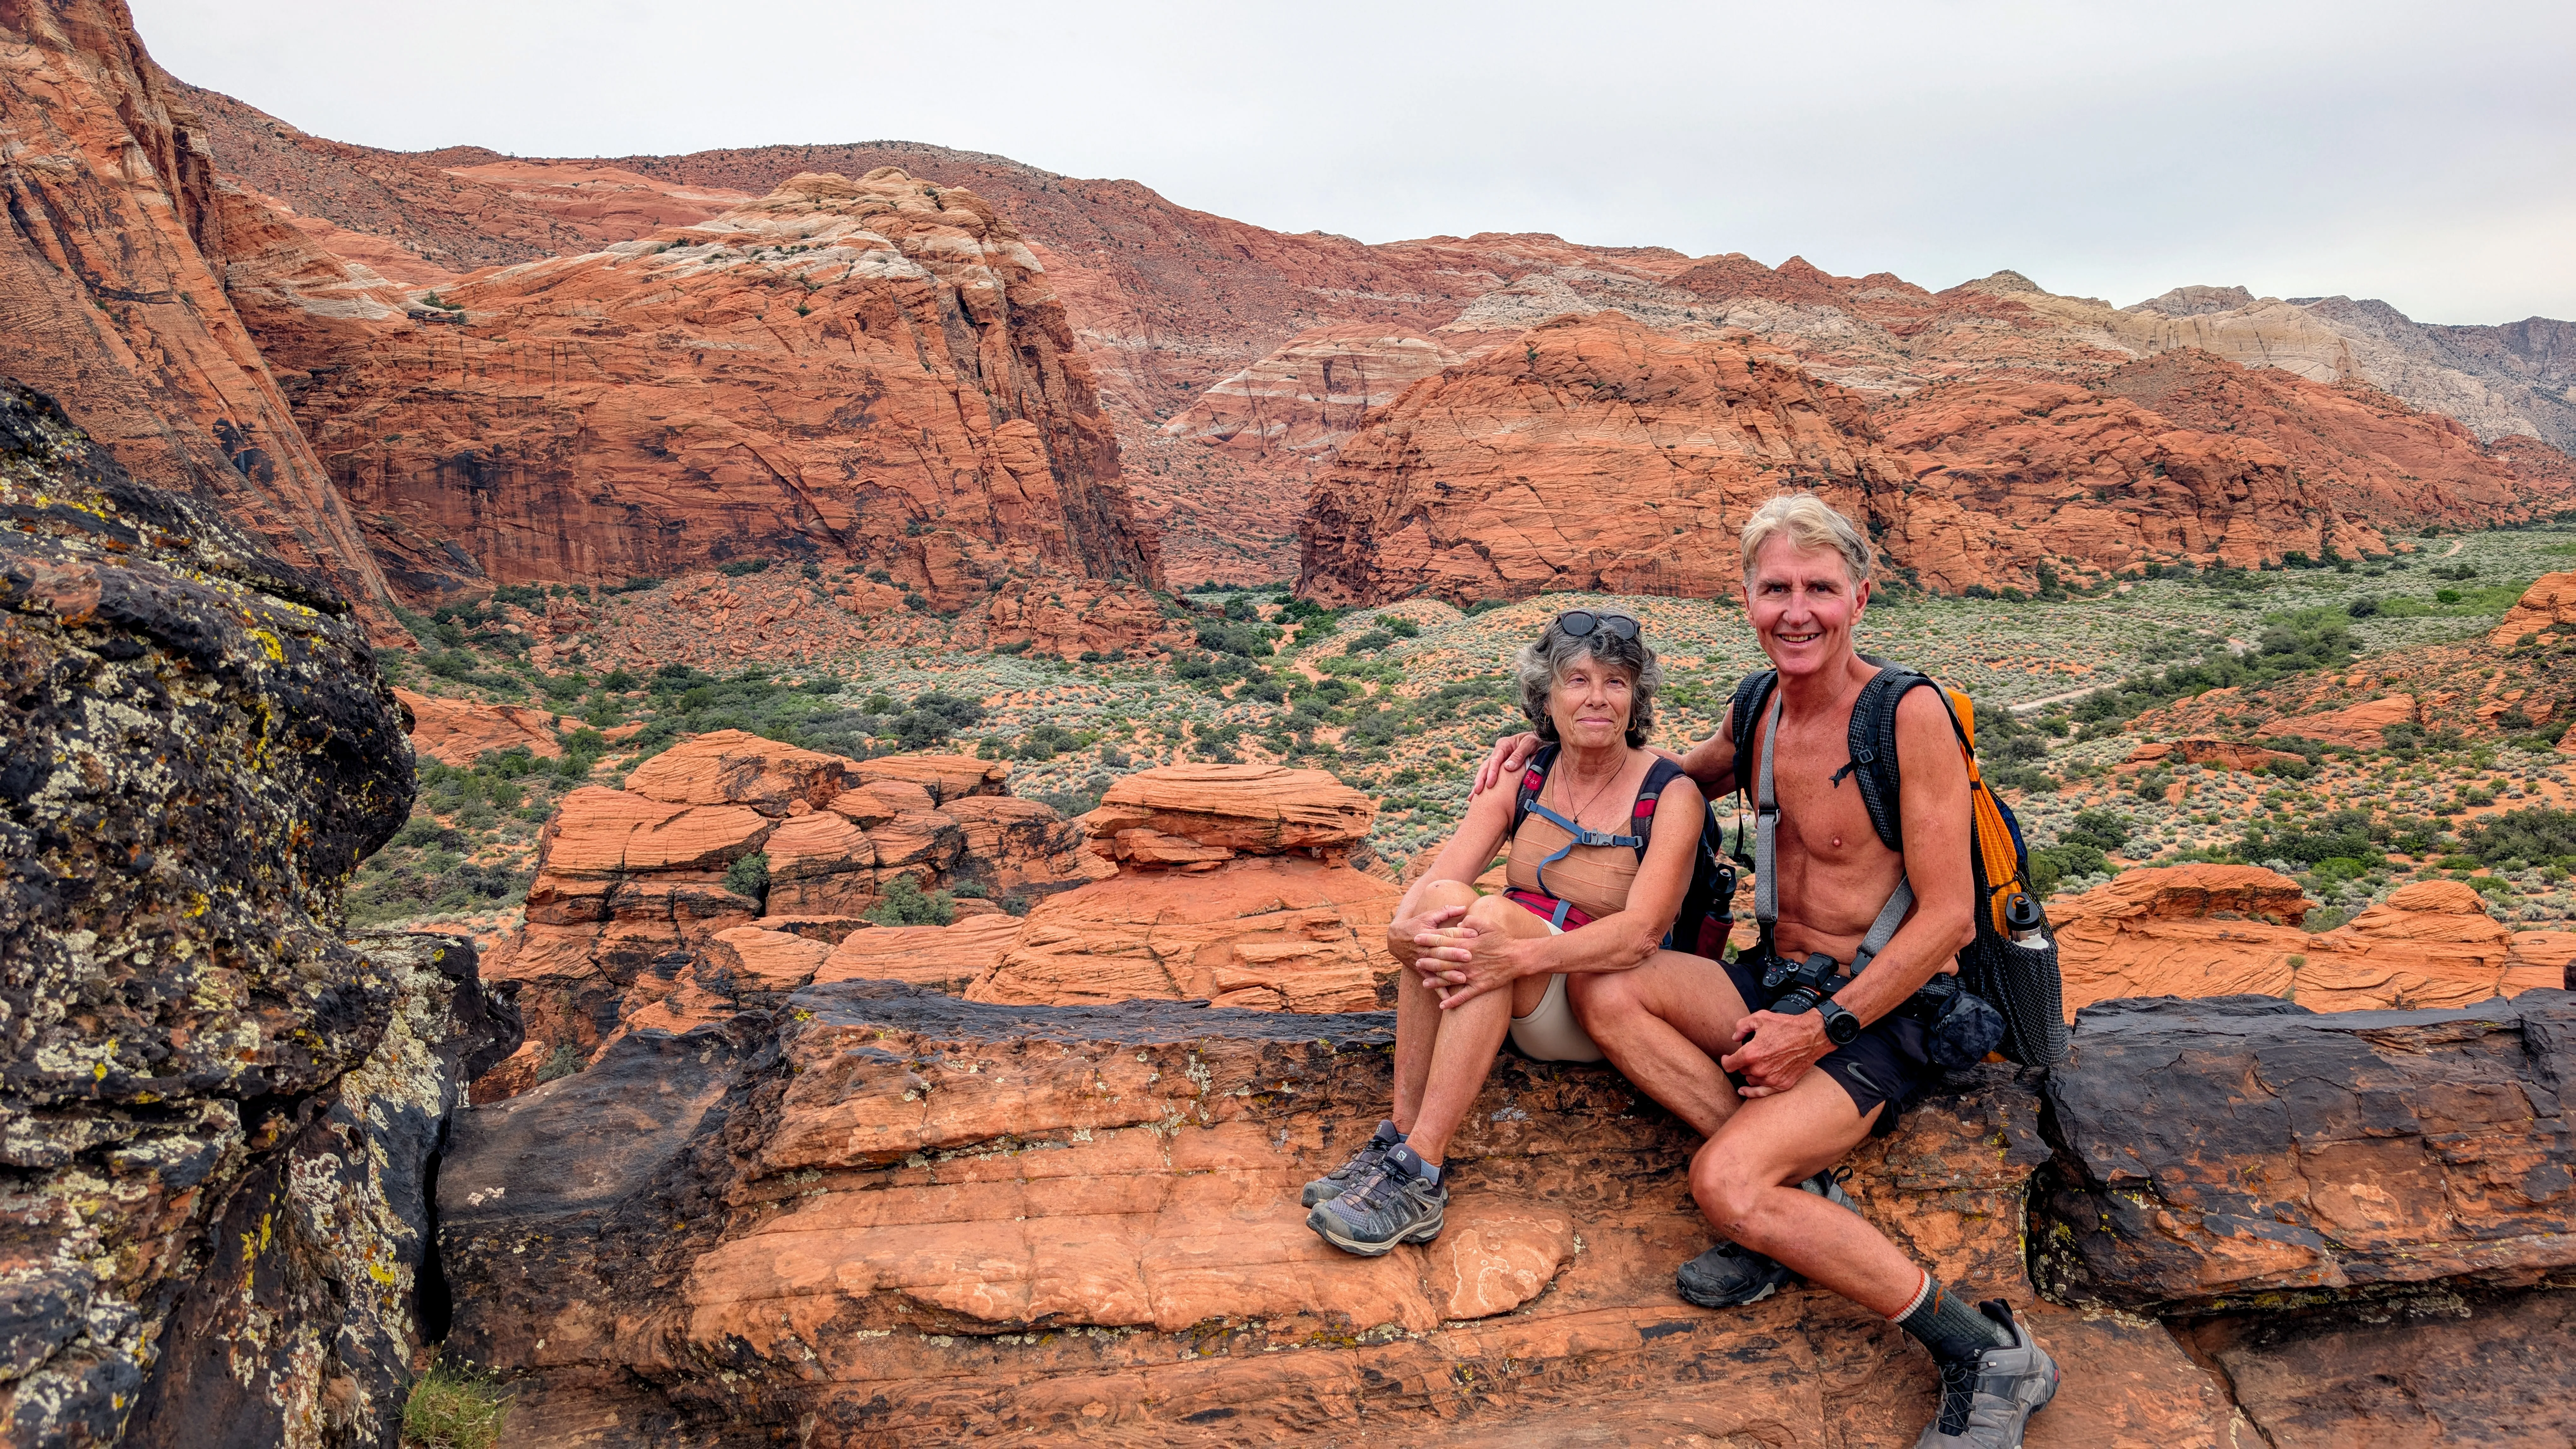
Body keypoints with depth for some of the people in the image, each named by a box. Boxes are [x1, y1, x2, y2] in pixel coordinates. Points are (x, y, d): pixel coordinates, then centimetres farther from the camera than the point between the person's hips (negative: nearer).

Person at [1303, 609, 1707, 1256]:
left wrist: (1520, 957, -40)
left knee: (1495, 915, -33)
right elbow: (1435, 879, -10)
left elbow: (1641, 933, -24)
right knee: (1444, 902, -28)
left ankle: (1418, 1175, -35)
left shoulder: (1671, 796, -10)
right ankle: (1401, 1134, -26)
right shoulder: (1523, 776, 2)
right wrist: (1408, 924, -35)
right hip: (1522, 1008, 4)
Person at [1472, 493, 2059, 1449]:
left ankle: (1987, 1355, -11)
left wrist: (1824, 1028, -19)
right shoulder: (1760, 710, 4)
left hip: (1881, 1014, -7)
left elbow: (1948, 918, -16)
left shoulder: (1910, 715, -16)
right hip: (1777, 983, 7)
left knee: (1723, 1185, -26)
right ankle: (1800, 1192, -11)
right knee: (1603, 990, -16)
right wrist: (1545, 743, 11)